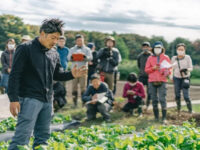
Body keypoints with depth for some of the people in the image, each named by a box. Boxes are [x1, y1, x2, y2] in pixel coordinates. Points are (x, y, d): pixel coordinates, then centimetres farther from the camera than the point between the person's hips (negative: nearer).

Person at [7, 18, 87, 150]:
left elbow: (57, 75, 20)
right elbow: (15, 75, -10)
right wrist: (13, 99, -16)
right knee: (23, 136, -13)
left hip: (47, 100, 7)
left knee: (43, 136, 12)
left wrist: (72, 75, -1)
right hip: (29, 99, -7)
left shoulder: (54, 53, 12)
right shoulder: (26, 49, -7)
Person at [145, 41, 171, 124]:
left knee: (162, 99, -10)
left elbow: (169, 69, 9)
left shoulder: (166, 58, 8)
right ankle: (156, 117, 13)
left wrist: (167, 72, -14)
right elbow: (146, 70, 9)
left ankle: (164, 118, -7)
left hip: (162, 81, -2)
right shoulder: (150, 58, 11)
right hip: (152, 81, 2)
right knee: (154, 100, 4)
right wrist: (153, 68, -9)